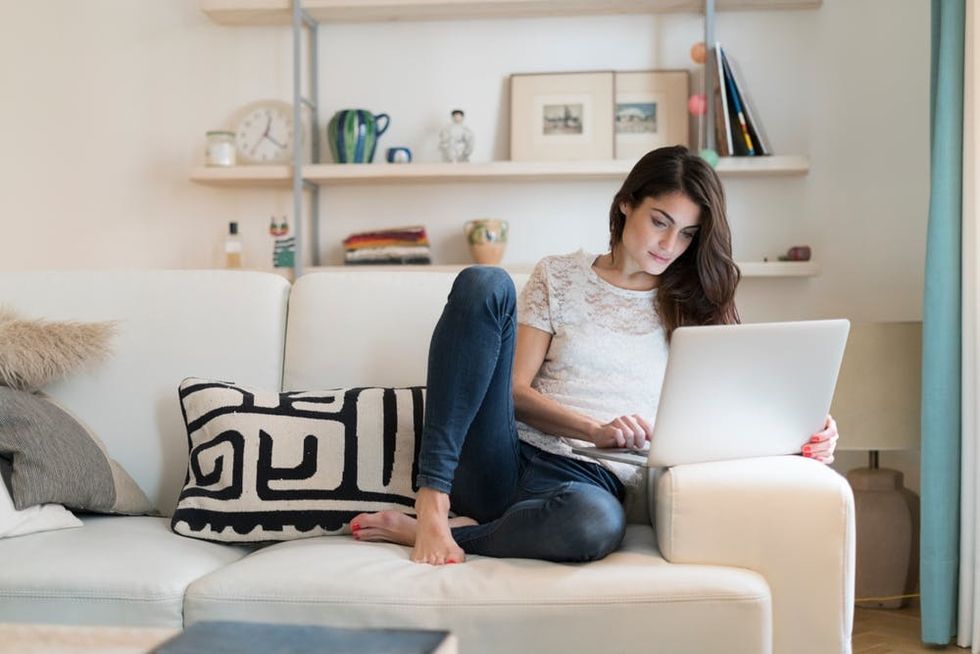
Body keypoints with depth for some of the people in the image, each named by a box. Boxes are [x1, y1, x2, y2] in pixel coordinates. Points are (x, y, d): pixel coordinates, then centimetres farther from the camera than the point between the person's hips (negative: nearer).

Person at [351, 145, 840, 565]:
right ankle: (432, 503, -27)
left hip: (587, 479, 0)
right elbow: (516, 389, 3)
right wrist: (596, 430, -14)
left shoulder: (692, 311, 18)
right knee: (483, 283, -21)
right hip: (498, 461, 0)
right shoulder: (558, 277, 14)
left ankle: (414, 532, -18)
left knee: (595, 522, -41)